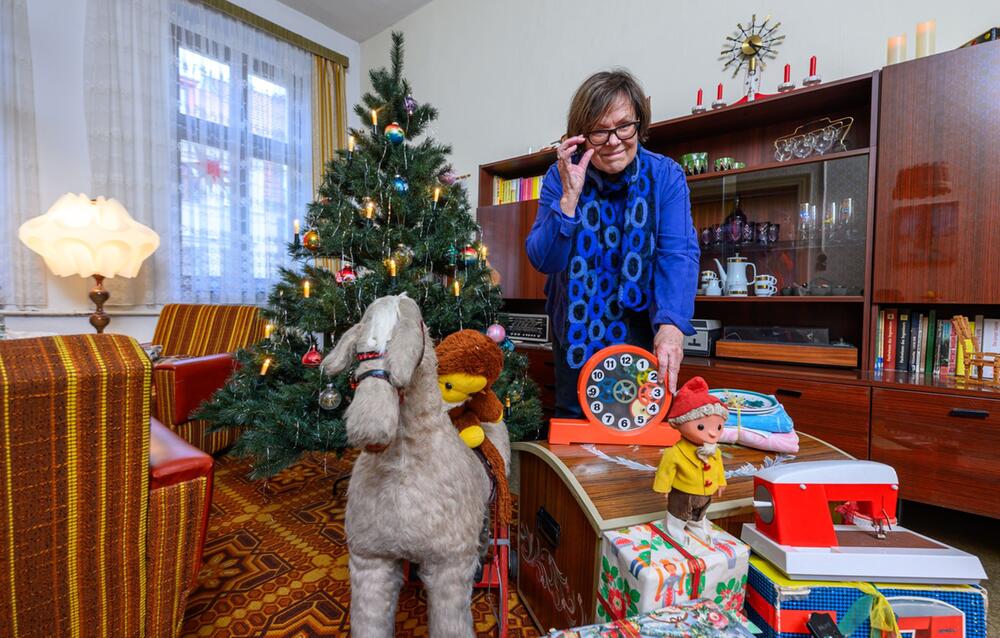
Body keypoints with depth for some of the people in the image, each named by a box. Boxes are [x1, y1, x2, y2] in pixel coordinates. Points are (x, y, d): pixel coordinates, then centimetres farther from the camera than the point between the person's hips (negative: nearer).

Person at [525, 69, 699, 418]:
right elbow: (543, 261, -18)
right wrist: (570, 196, -30)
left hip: (640, 324, 0)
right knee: (572, 424, 11)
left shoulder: (666, 175, -11)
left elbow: (679, 254, -21)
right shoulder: (560, 177, -11)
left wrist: (671, 325, -38)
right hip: (576, 327, 1)